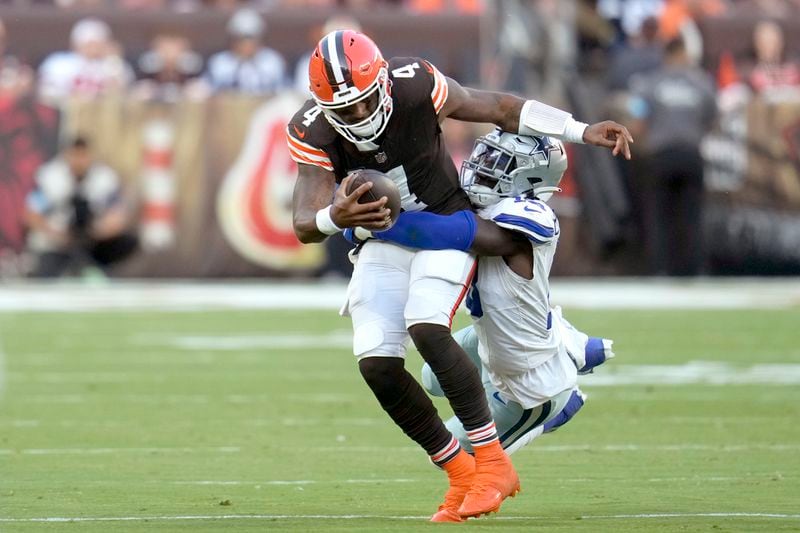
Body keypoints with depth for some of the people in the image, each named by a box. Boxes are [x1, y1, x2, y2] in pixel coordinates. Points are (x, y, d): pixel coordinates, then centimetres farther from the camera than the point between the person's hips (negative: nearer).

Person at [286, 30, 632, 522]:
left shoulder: (416, 87, -25)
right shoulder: (314, 132, -20)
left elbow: (500, 108, -11)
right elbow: (305, 225, -24)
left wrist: (583, 132, -16)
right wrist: (336, 217, -48)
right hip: (384, 238, 3)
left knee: (425, 327, -28)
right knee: (377, 363, -12)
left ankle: (493, 463, -19)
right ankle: (461, 476, 3)